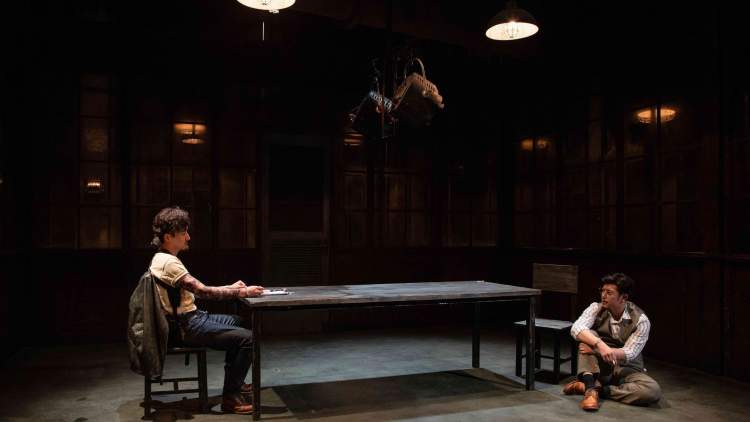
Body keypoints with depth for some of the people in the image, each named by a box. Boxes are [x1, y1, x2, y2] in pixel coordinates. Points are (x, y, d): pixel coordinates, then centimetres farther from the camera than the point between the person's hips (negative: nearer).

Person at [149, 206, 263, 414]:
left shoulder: (164, 259, 12)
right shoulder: (168, 262, -21)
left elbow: (197, 289, 15)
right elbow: (202, 291, -26)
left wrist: (230, 287, 7)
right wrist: (242, 292, -20)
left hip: (190, 319, 11)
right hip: (187, 326, -11)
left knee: (237, 322, 26)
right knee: (247, 337, -16)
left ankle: (234, 382, 32)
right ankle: (230, 396, -4)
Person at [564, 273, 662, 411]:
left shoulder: (641, 320, -13)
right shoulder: (596, 308, -9)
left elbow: (629, 354, -19)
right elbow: (576, 328, -26)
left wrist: (595, 350, -32)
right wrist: (600, 345, -44)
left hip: (627, 369, -1)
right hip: (598, 366, 1)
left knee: (653, 391, -30)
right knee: (588, 337, -25)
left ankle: (597, 388, -25)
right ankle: (590, 389, -35)